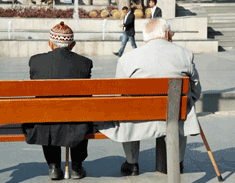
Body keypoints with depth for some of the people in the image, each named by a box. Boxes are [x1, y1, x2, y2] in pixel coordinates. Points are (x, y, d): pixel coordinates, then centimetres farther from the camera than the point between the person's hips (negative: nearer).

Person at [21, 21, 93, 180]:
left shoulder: (36, 60, -1)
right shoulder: (84, 63, -3)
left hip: (41, 130, 1)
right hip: (73, 131, -1)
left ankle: (54, 167, 34)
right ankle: (77, 167, 35)